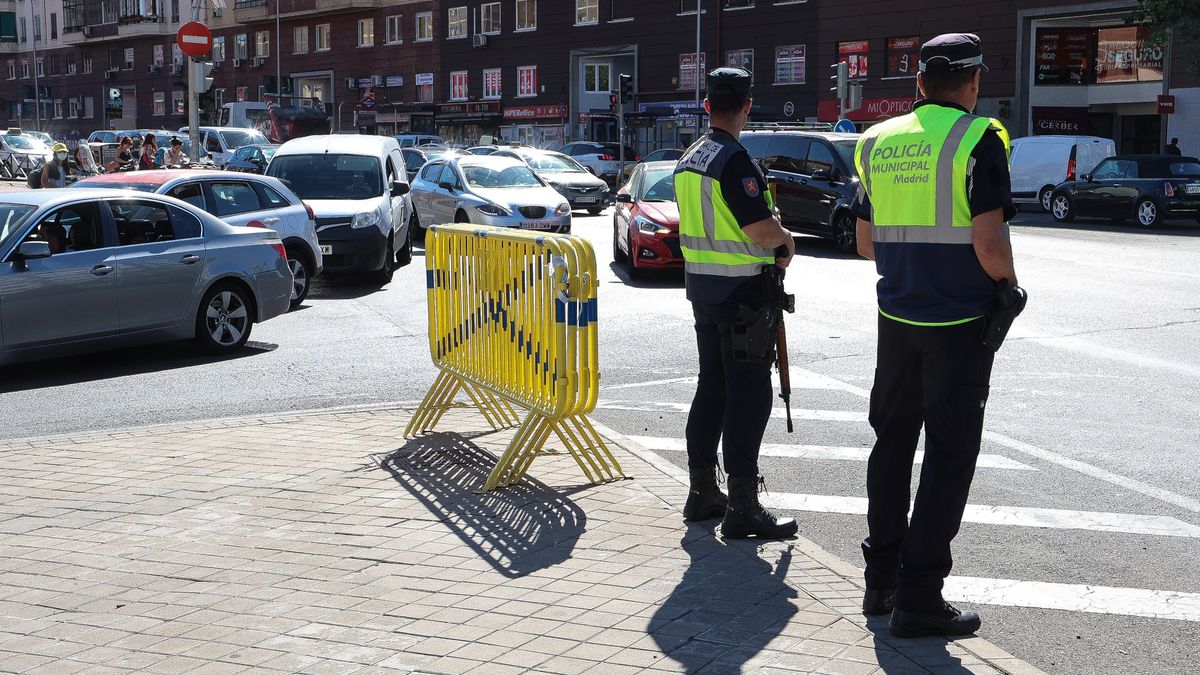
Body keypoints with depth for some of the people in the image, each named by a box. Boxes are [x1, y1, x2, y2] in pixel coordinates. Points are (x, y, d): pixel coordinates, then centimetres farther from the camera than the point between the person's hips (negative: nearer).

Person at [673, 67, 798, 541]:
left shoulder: (688, 160, 11)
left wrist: (769, 233, 10)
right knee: (749, 393, -5)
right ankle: (742, 506, -3)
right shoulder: (734, 159, -17)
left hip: (700, 282, 9)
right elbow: (762, 229, -23)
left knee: (712, 385, 15)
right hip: (740, 288, -9)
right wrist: (786, 241, -2)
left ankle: (702, 492, 22)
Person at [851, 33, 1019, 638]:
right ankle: (917, 599, 4)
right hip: (960, 322, -6)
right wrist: (1007, 281, 1)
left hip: (897, 316, 6)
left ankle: (882, 577, 24)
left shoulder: (880, 142, 7)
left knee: (892, 443, 16)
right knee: (948, 457, 1)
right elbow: (989, 245, -19)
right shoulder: (978, 140, -12)